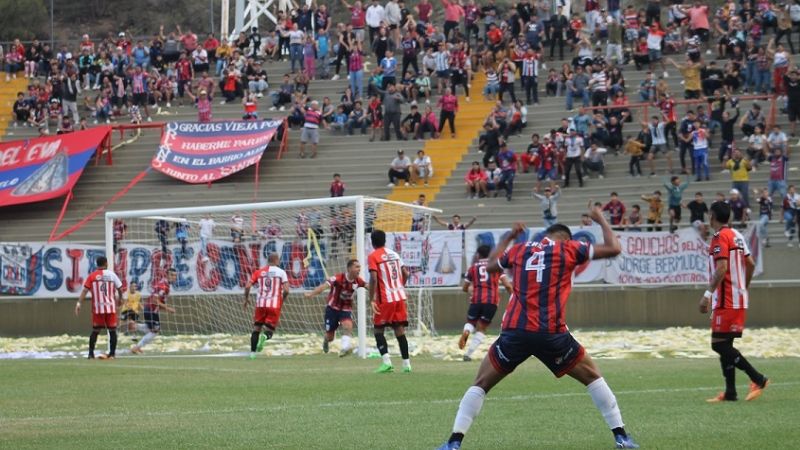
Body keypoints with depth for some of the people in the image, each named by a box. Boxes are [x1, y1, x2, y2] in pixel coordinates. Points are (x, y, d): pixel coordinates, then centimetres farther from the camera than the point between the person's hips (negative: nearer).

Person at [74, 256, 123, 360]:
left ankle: (91, 353, 2)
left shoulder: (92, 276, 1)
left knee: (95, 331, 8)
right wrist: (119, 299, 27)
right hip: (111, 307, -1)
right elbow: (120, 289, 7)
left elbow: (85, 290, -8)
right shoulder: (112, 274, 3)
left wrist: (79, 303, -12)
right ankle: (112, 353, 6)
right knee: (112, 330, 8)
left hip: (97, 308, 1)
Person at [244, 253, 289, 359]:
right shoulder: (281, 272, 1)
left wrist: (246, 299, 16)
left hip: (260, 304, 2)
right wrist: (282, 300, 11)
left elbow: (247, 286, 0)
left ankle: (252, 352, 11)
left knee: (256, 328, 18)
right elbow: (286, 290, -8)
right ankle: (264, 337, -30)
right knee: (269, 330, 5)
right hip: (275, 305, -2)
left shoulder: (259, 272, 7)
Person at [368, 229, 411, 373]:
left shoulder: (373, 256, -5)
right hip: (400, 297, 5)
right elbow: (405, 274, 12)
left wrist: (371, 300, -14)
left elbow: (373, 279, -16)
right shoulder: (394, 254, 13)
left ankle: (386, 361, -13)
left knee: (378, 330, 3)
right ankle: (406, 364, 3)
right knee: (400, 330, 7)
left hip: (385, 299, -5)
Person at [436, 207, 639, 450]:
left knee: (481, 384, 15)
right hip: (552, 334, -2)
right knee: (593, 377, 16)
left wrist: (509, 237, 47)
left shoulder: (518, 249, 16)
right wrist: (601, 220, 26)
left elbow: (490, 265, 36)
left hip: (515, 332, 2)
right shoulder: (569, 248, 7)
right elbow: (614, 248, 11)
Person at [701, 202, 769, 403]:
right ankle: (730, 392, 7)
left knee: (719, 345, -9)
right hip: (739, 299, 9)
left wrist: (708, 295, -23)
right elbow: (751, 264, 17)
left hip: (726, 301, -9)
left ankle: (758, 379, -12)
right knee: (724, 345, 10)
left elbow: (721, 268, -22)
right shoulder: (737, 236, 13)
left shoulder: (720, 237, -12)